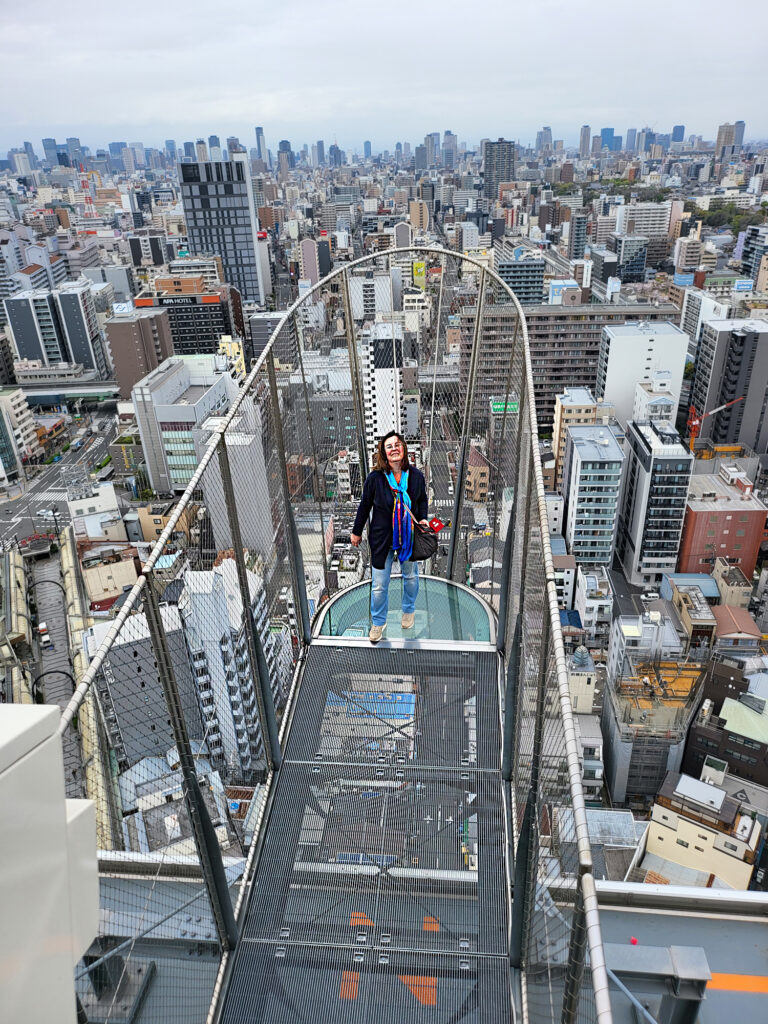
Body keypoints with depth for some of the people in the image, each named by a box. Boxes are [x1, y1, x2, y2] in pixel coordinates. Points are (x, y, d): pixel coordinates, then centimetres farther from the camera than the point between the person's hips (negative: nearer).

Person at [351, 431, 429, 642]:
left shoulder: (416, 475, -9)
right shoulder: (375, 478, -16)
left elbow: (422, 500, 8)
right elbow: (365, 505, -3)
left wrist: (423, 518, -9)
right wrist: (357, 531, 4)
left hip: (409, 536, 2)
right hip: (382, 537, -2)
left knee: (411, 576, 21)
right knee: (379, 585, 5)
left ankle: (408, 611, 49)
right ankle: (378, 623, 27)